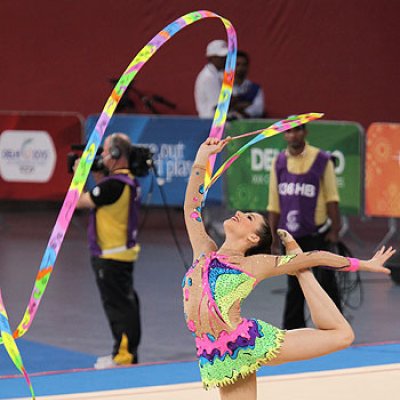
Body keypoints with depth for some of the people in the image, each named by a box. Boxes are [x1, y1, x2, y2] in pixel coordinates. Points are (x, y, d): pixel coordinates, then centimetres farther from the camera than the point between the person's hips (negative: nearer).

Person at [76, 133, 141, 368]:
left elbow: (80, 202, -15)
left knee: (117, 306, -5)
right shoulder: (131, 181, 8)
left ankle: (124, 356, -2)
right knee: (126, 303, 14)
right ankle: (127, 353, 22)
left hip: (111, 256, -10)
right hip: (125, 252, 10)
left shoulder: (113, 184, -22)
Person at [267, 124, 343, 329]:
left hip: (317, 234, -3)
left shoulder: (322, 160, -5)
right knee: (294, 286, 9)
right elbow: (274, 204, 10)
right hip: (291, 235, 3)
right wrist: (273, 237, 8)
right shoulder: (278, 162, 5)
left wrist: (335, 229, -10)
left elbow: (331, 197, -3)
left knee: (326, 281, -1)